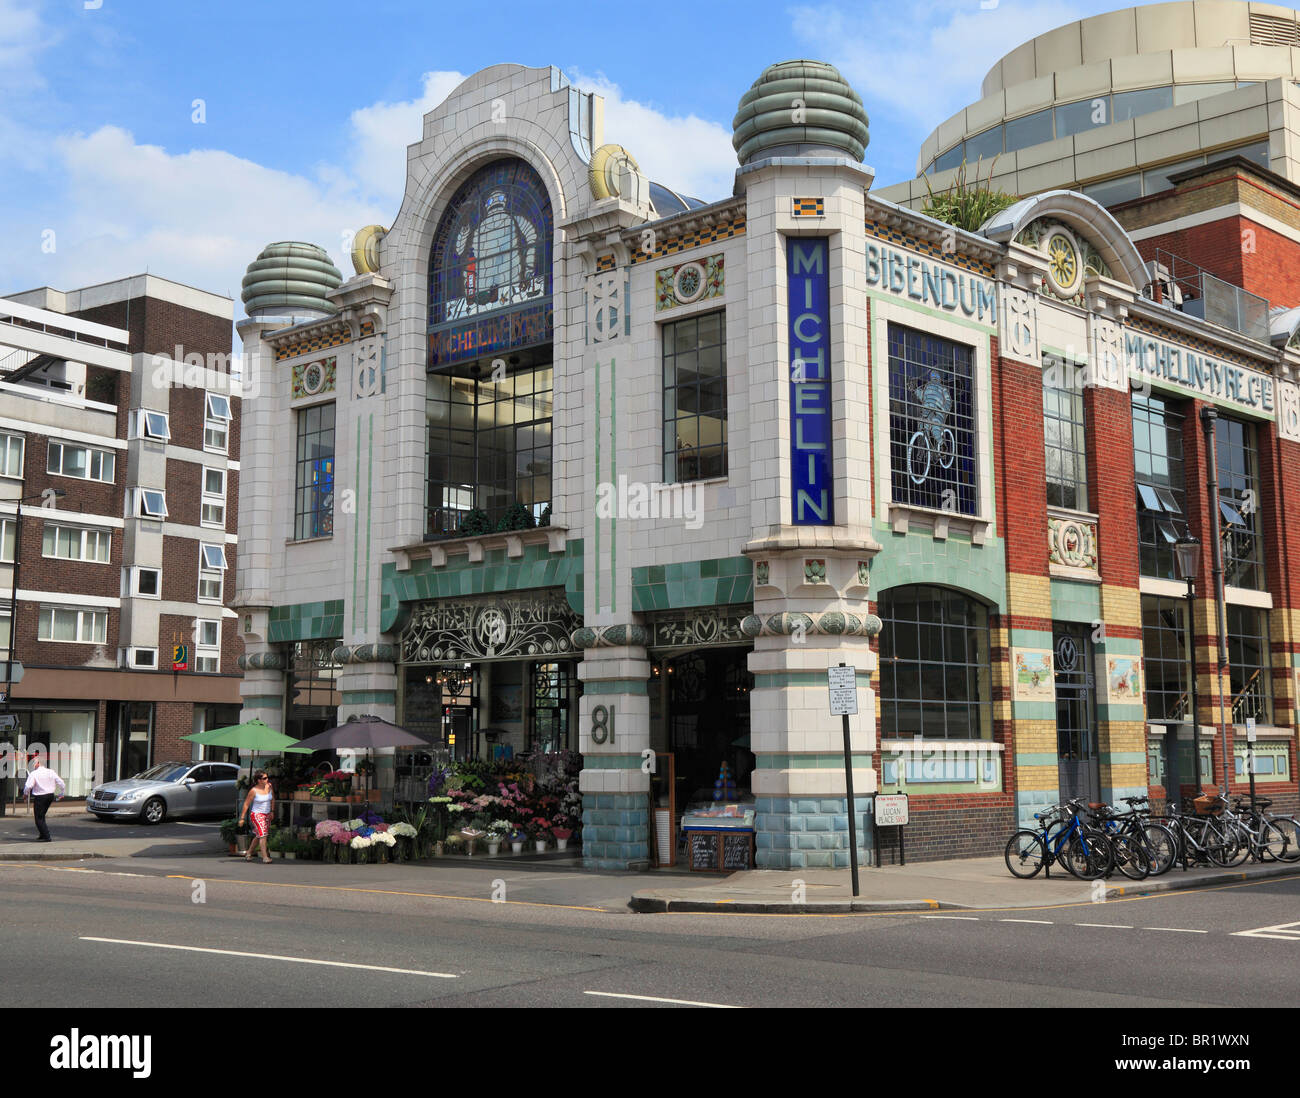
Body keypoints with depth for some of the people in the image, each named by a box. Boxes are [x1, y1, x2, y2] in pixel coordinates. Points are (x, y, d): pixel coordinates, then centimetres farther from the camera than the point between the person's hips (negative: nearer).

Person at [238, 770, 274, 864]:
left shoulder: (269, 786, 0)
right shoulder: (254, 791, -15)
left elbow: (272, 798, 17)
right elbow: (246, 804, -8)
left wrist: (272, 811, 15)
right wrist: (242, 818, -7)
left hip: (267, 815, 6)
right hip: (257, 815, -6)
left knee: (258, 836, 12)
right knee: (263, 834, -17)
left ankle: (248, 854, 27)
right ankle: (265, 857, -17)